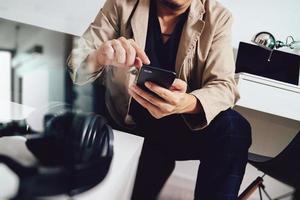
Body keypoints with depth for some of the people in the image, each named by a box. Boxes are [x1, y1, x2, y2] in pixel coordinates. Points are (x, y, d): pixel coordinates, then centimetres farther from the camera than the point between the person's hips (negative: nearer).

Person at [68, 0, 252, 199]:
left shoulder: (217, 17, -6)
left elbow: (224, 85, -15)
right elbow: (77, 65, -8)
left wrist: (188, 103, -38)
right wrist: (100, 57, -33)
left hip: (183, 122, 1)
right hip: (126, 121, 0)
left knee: (234, 128, -27)